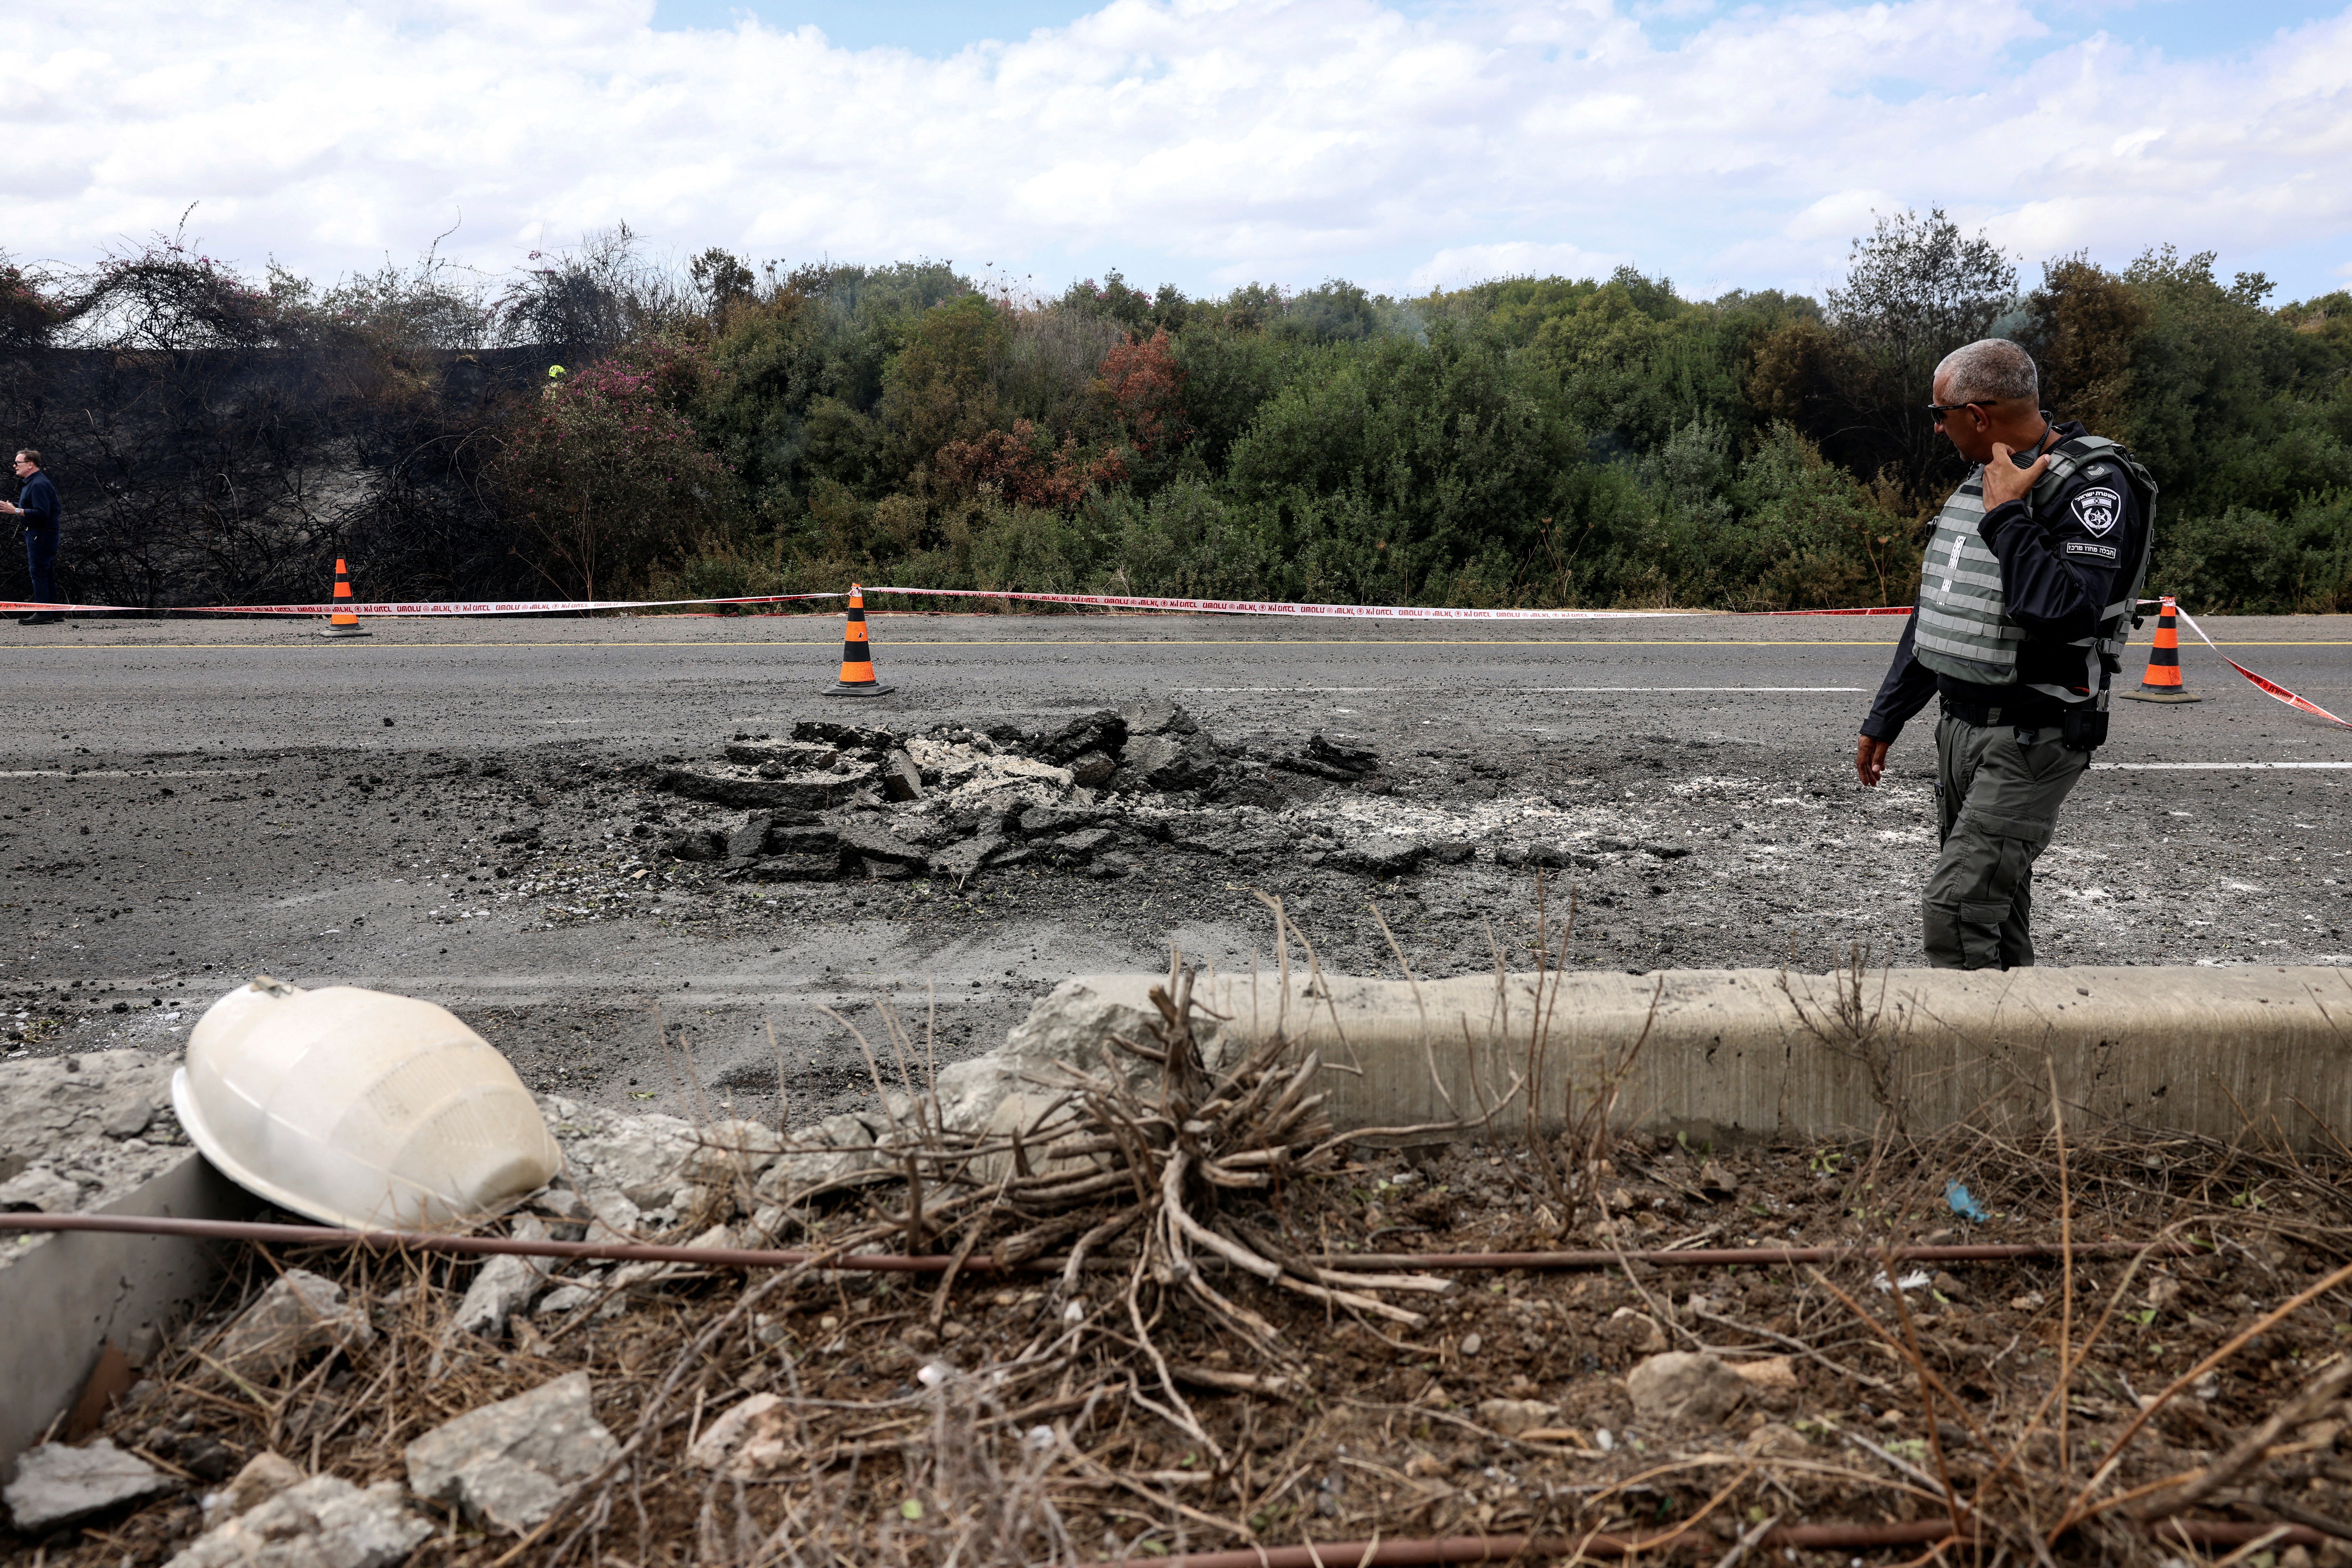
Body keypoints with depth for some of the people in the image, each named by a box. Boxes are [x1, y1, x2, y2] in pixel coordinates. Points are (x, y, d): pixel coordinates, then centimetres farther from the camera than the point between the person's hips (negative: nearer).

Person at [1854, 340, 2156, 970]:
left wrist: (2005, 517, -21)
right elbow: (1934, 608, 20)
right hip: (1962, 726, 9)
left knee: (1956, 906, -15)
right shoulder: (1984, 478, 13)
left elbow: (2064, 615, -29)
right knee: (1993, 902, 14)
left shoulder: (2095, 485, -14)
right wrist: (1885, 717, 22)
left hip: (2032, 739, -8)